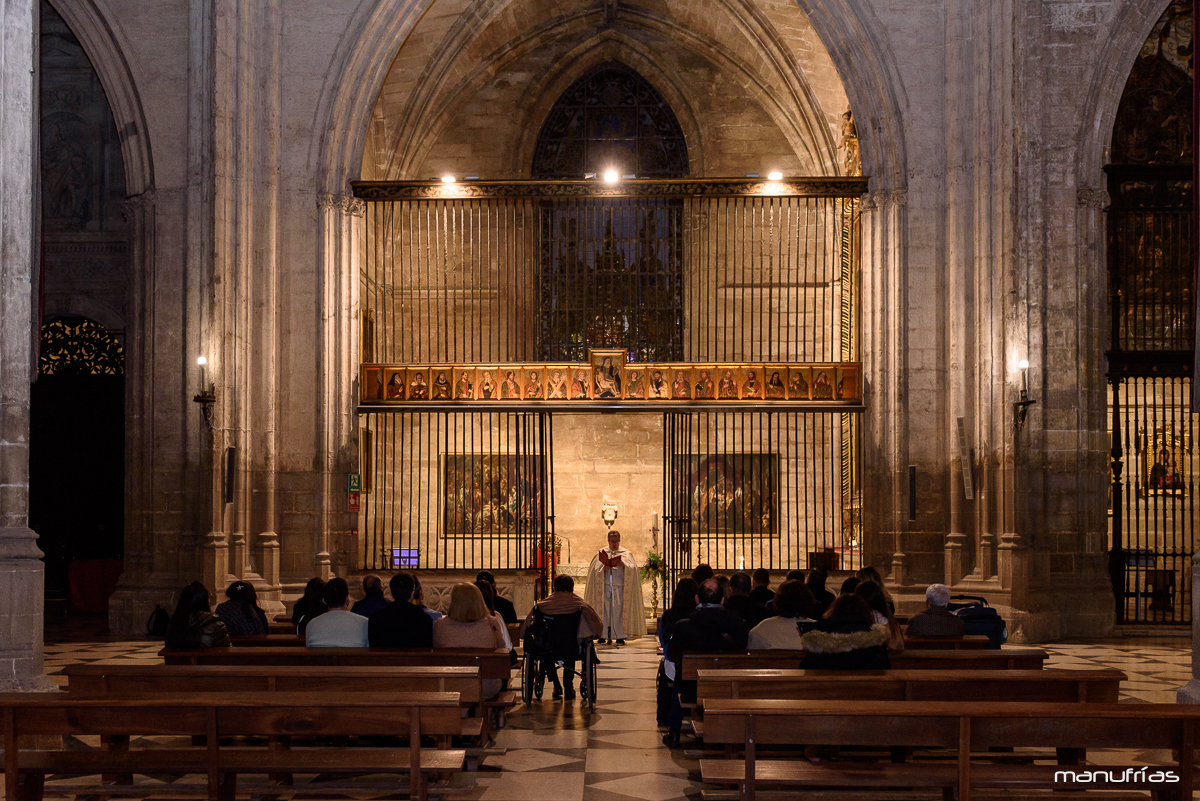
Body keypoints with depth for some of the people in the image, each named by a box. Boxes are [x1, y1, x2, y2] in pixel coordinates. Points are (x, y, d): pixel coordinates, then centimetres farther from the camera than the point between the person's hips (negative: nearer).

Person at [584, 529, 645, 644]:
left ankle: (620, 636, -2)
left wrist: (622, 565, -22)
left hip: (620, 588, 0)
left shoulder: (625, 554, 11)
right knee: (605, 611, -4)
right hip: (605, 587, 1)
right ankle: (603, 636, -1)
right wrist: (603, 569, -17)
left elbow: (632, 567, -4)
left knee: (619, 612, -5)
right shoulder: (602, 553, 12)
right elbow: (594, 569, 2)